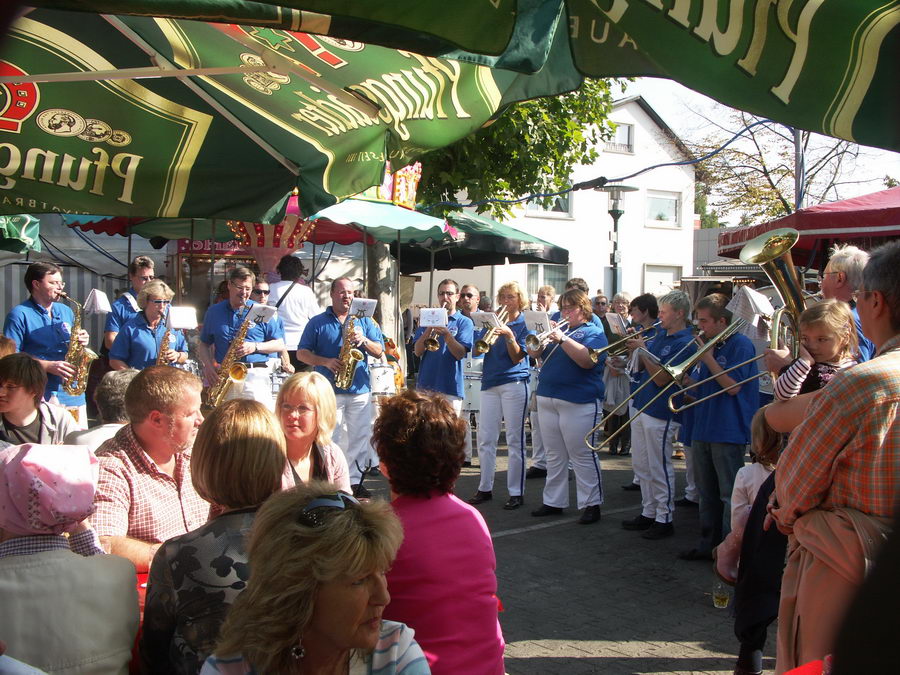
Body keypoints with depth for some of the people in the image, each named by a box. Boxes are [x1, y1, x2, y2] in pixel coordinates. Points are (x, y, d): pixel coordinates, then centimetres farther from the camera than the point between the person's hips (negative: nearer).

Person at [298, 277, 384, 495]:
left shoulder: (364, 321, 14)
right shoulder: (317, 322, 8)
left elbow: (379, 352, 9)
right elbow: (302, 353, 3)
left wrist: (364, 341, -11)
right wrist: (326, 362, -12)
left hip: (360, 390, 3)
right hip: (329, 391, -3)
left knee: (360, 438, 3)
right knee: (331, 438, -4)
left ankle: (354, 480, 12)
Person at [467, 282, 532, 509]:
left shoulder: (525, 324, 1)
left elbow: (517, 357, -8)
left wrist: (509, 335, -22)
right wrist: (491, 331, -11)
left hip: (514, 383, -4)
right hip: (490, 383, 5)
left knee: (515, 440, -1)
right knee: (485, 439, 5)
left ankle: (516, 492, 5)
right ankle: (485, 489, 15)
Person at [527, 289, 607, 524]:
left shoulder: (594, 333, -2)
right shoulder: (558, 329, 18)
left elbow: (587, 360, -20)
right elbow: (534, 353, 11)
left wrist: (562, 339, -23)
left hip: (578, 403, -7)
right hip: (547, 399, 7)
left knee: (582, 456, -4)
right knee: (554, 456, 13)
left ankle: (591, 504, 4)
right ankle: (553, 501, 21)